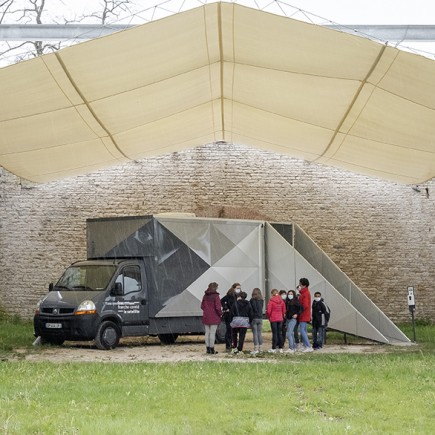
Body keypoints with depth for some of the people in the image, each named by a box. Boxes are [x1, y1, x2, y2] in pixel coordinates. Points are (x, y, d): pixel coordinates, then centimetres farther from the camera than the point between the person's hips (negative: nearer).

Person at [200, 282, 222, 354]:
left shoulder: (205, 296, 6)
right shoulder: (216, 296, -13)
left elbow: (202, 306, 11)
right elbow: (218, 307, -15)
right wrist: (220, 313, 1)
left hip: (206, 317, 6)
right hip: (214, 318, -6)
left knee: (207, 333, 10)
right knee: (212, 333, -2)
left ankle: (208, 348, 12)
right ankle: (212, 349, 0)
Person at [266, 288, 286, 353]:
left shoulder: (271, 301, -12)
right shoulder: (281, 301, 3)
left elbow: (268, 311, -11)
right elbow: (284, 310, 7)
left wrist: (269, 317, 6)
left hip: (273, 319, -4)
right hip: (280, 319, 4)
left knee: (274, 333, -3)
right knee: (279, 333, 11)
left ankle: (274, 348, -2)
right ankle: (280, 348, 12)